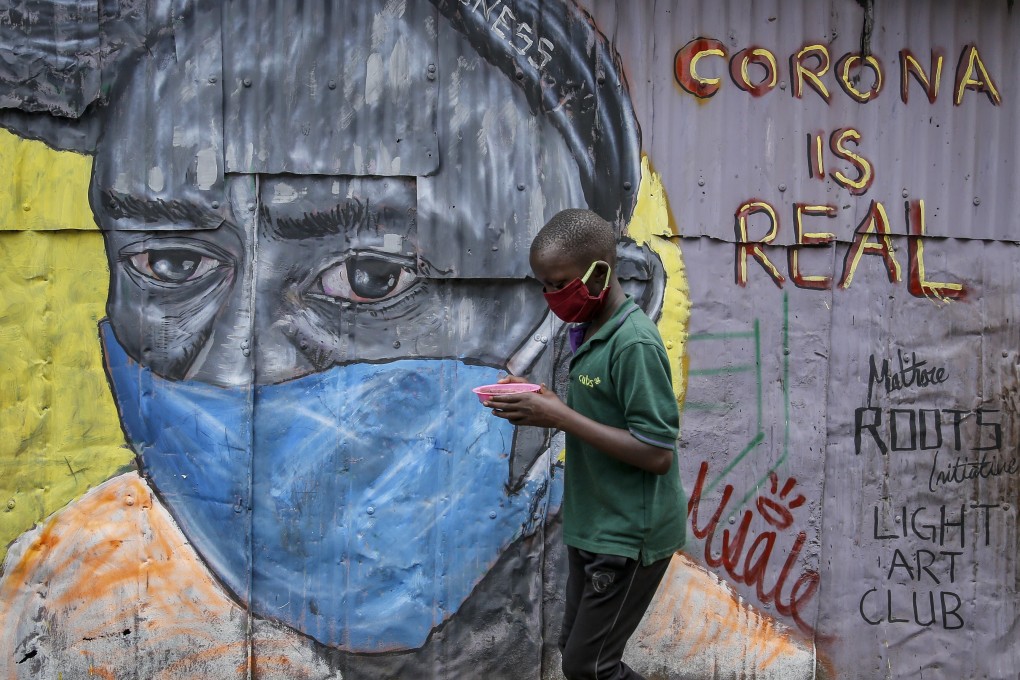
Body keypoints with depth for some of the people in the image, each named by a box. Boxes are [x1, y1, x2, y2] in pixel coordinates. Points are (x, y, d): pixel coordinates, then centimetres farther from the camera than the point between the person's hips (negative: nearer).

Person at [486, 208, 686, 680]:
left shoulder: (634, 344, -22)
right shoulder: (589, 332, 5)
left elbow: (657, 454, -24)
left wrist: (561, 418, -24)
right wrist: (544, 405, -3)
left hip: (629, 536, -9)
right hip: (592, 527, 9)